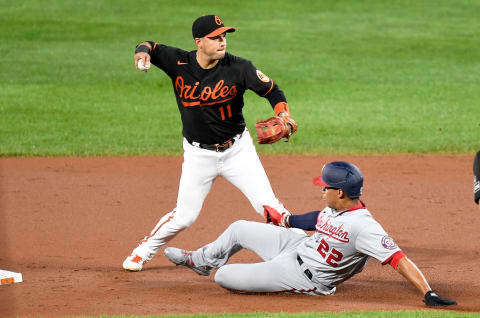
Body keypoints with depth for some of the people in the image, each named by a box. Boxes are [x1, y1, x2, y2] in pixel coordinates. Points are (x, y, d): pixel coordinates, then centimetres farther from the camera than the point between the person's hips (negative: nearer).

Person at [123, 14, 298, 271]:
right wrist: (143, 50, -23)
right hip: (198, 154, 0)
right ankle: (143, 252, 27)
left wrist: (284, 116, -25)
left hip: (237, 149, 0)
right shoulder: (179, 63, -12)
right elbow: (150, 47, 2)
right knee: (184, 216, 5)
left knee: (268, 206, -5)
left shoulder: (239, 68, -15)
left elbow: (272, 91, -6)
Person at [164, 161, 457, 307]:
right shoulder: (337, 208, -7)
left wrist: (428, 293, -47)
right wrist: (283, 219, 27)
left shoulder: (362, 226, -34)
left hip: (302, 277, -8)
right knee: (239, 229, 24)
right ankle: (201, 260, 53)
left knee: (223, 277, -10)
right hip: (297, 245, 8)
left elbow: (398, 258, -39)